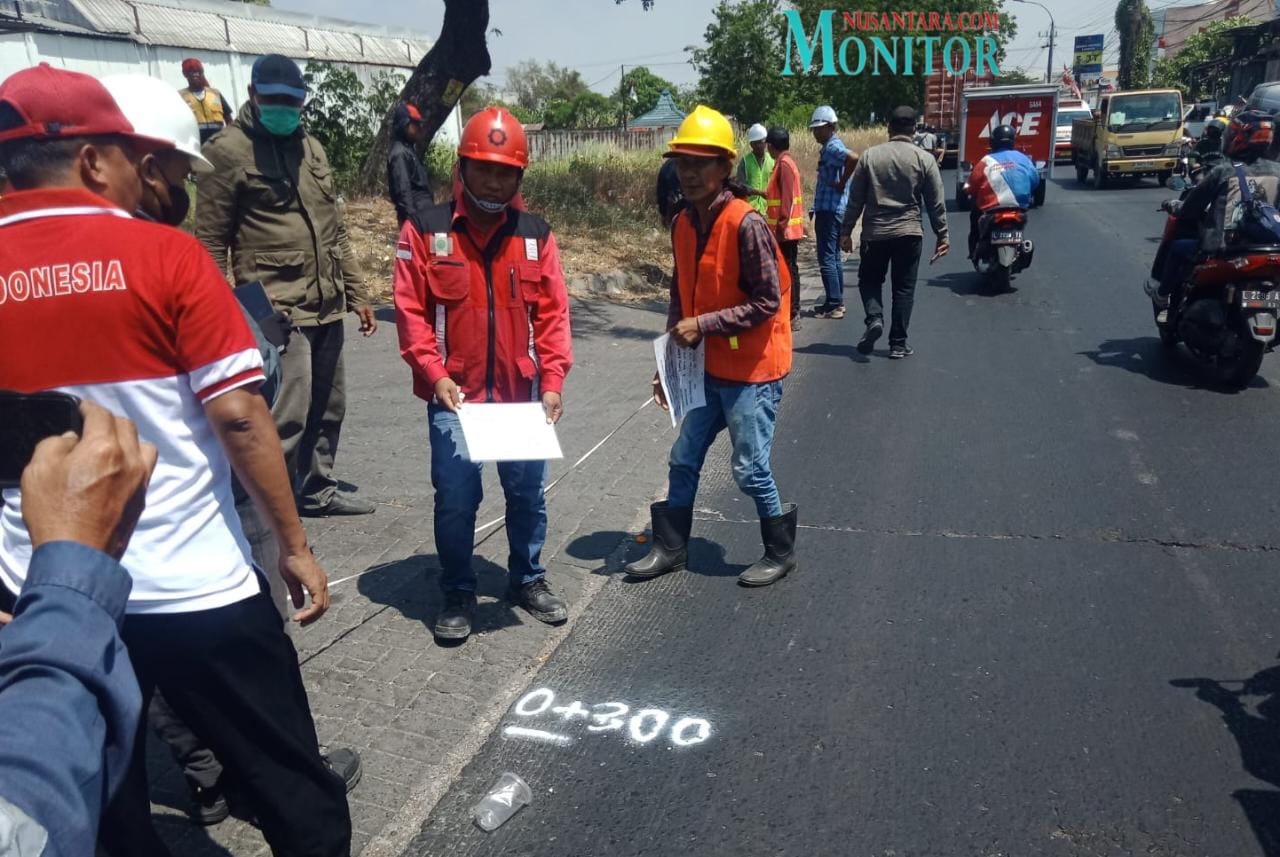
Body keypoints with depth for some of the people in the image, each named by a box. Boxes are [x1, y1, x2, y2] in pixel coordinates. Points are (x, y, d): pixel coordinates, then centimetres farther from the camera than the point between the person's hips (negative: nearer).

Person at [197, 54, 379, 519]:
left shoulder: (311, 147, 15)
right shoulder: (228, 151, -7)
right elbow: (211, 243, -8)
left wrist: (356, 294, 17)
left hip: (327, 307, 7)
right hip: (277, 312, -7)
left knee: (328, 407, 16)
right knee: (287, 415, -7)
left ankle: (318, 490, 33)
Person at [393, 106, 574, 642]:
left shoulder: (536, 234, 4)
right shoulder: (424, 230, -3)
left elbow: (552, 313, 3)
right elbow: (411, 311, -4)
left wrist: (553, 381, -6)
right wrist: (434, 374, -14)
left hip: (522, 395, 2)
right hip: (453, 395, -2)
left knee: (528, 492, 12)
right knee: (455, 500, 4)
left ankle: (528, 580, 33)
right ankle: (457, 593, 24)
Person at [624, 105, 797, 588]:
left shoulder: (746, 224, -20)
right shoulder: (683, 226, 3)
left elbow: (768, 302, -20)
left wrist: (704, 324, -21)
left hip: (752, 372, -7)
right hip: (708, 368, 7)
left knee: (750, 470, 2)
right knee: (684, 459, 13)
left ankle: (780, 553, 24)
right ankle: (671, 548, 29)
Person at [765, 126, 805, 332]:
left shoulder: (784, 164, -15)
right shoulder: (787, 161, 15)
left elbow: (787, 198, -21)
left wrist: (781, 226, -22)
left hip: (786, 228, -10)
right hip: (788, 228, 10)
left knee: (789, 270, -7)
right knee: (789, 269, 13)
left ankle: (792, 316, -5)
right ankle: (792, 313, 19)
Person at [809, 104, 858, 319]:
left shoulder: (832, 148, -15)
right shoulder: (833, 146, 15)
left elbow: (853, 159, -34)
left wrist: (841, 184, -23)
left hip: (829, 210, -11)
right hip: (835, 208, 11)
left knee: (827, 257, -8)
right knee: (834, 256, 15)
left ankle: (833, 305, -6)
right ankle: (837, 301, 22)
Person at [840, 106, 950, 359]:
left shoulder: (870, 156, -1)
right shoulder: (924, 159, -2)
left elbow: (855, 199, 1)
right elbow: (936, 203, 0)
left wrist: (846, 231, 9)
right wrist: (942, 236, 8)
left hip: (874, 233, 0)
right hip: (909, 233, 0)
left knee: (869, 279, 17)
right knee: (904, 288, 8)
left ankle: (874, 317, -9)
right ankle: (898, 344, 10)